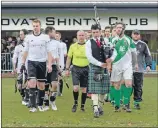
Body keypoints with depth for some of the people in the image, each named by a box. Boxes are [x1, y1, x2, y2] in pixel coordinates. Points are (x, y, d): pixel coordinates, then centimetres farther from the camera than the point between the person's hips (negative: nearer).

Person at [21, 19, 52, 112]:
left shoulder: (45, 37, 1)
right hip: (31, 62, 0)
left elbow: (49, 52, 1)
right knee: (32, 83, -15)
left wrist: (49, 64, -7)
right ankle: (33, 106, -14)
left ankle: (40, 105, 20)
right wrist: (23, 63, 10)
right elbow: (26, 51, 13)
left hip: (42, 63, 0)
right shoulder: (28, 38, 6)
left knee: (41, 85, 5)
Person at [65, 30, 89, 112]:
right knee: (75, 88, -11)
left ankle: (82, 105, 19)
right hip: (76, 69, 0)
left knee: (84, 89, 6)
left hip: (85, 69, 1)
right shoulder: (73, 46, 1)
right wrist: (67, 69, 3)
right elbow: (69, 58, 7)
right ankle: (75, 103, 12)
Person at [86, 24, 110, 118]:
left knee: (103, 89, 7)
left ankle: (100, 106, 21)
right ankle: (95, 109, -15)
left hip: (105, 67, 3)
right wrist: (100, 64, -16)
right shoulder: (89, 43, 0)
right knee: (94, 89, -9)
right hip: (94, 67, -3)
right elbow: (89, 57, -9)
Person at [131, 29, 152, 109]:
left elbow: (148, 55, 11)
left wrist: (148, 65, -1)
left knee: (138, 87, 2)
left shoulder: (143, 45, 8)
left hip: (139, 69, 1)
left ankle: (137, 102, 11)